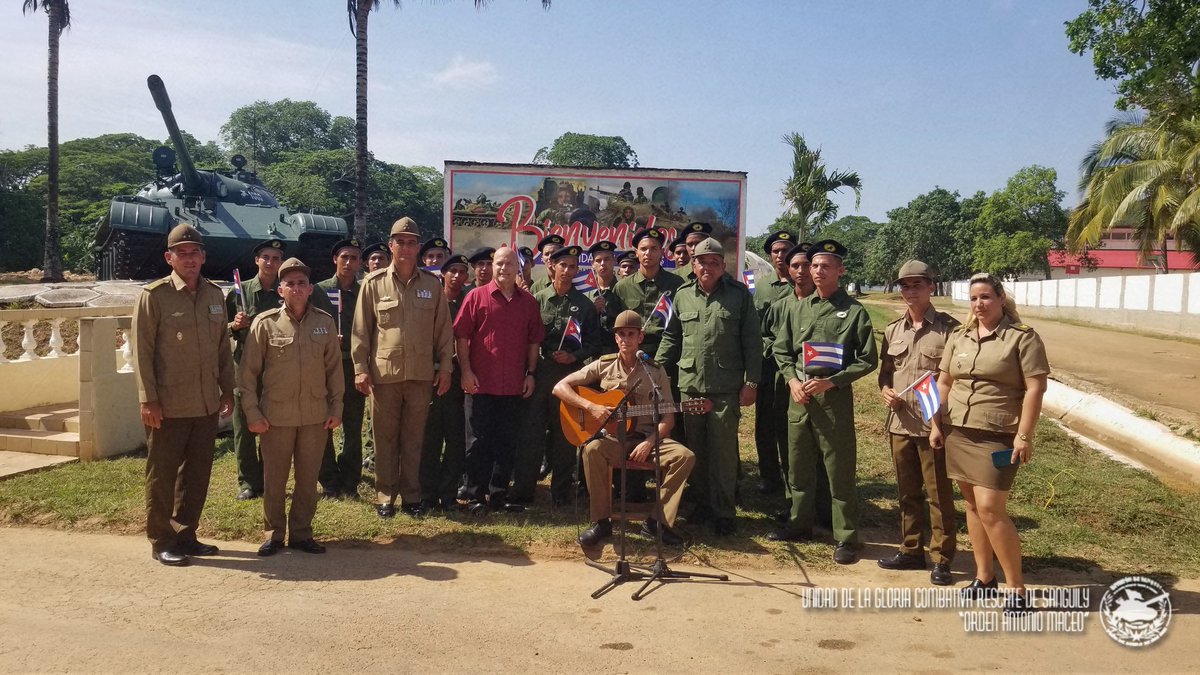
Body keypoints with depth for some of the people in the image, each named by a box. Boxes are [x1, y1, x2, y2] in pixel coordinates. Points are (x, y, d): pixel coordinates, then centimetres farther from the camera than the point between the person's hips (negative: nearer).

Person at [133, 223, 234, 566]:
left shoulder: (214, 294, 9)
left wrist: (227, 390, 12)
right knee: (162, 475, 5)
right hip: (167, 406, -5)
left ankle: (185, 534, 26)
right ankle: (161, 541, 18)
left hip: (206, 405, 5)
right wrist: (147, 399, -13)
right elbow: (142, 351, -9)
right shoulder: (153, 296, -7)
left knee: (198, 473, 12)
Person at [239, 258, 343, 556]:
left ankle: (301, 533, 25)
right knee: (274, 479, 9)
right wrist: (252, 412, -6)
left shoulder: (325, 322, 2)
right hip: (276, 416, -2)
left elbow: (334, 368, 7)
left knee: (308, 478, 10)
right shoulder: (265, 323, -4)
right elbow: (248, 371, -2)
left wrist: (336, 408, 4)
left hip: (316, 416, 2)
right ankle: (274, 533, 26)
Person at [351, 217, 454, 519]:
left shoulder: (432, 284, 5)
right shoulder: (374, 283, 0)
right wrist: (360, 368, -4)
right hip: (384, 373, -1)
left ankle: (411, 495, 20)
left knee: (414, 438, 10)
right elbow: (361, 330, 1)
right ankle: (385, 495, 19)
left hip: (421, 374, 1)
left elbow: (443, 329, 7)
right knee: (385, 437, 8)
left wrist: (445, 367, 4)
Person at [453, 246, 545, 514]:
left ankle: (499, 494, 20)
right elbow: (461, 336, -2)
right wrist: (466, 371, -9)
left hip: (515, 386, 3)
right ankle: (476, 496, 12)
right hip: (481, 384, -3)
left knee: (507, 442, 9)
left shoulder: (528, 302, 9)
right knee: (478, 442, 4)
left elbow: (534, 341, 11)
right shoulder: (477, 296, 0)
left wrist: (531, 374, 5)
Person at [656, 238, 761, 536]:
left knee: (724, 451, 0)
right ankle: (702, 504, 24)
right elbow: (671, 338, 14)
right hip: (690, 385, 3)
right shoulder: (682, 295, 8)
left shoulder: (740, 295, 0)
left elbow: (752, 341, -1)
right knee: (696, 449, 11)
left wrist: (751, 382, -6)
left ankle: (723, 512, 11)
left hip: (726, 388, -3)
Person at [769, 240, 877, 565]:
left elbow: (868, 360, -5)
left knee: (840, 471, 0)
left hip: (835, 397, -5)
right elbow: (781, 350, 13)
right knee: (798, 465, 14)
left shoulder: (854, 311, -4)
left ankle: (846, 538, 10)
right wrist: (792, 380, -4)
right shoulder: (796, 308, 9)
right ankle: (800, 523, 30)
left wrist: (830, 382, -14)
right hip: (798, 395, 5)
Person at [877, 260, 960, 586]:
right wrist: (885, 390, -1)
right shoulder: (892, 330, 11)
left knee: (939, 494, 3)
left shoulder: (949, 327, -5)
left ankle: (942, 559, 14)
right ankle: (911, 551, 28)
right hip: (900, 422, 5)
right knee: (907, 492, 15)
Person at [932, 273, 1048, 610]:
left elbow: (1035, 387, -10)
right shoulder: (959, 337, 12)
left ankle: (1017, 588, 1)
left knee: (990, 508, -12)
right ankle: (984, 577, 23)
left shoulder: (1022, 337, -5)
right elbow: (943, 383, 16)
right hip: (957, 431, 6)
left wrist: (1024, 436, -15)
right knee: (972, 505, 11)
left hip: (998, 437, -6)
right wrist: (936, 425, 10)